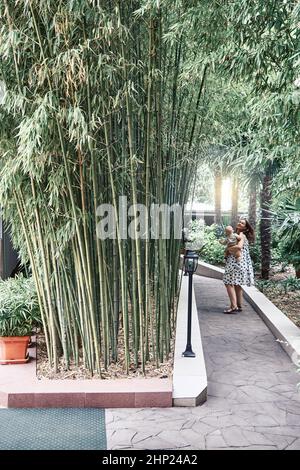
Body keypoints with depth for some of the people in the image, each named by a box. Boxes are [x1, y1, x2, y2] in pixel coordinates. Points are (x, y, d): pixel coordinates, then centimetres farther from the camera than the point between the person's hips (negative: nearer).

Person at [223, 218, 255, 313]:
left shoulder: (241, 235, -9)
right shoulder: (236, 235, 18)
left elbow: (239, 246, -26)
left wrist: (229, 248, -12)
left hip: (237, 261, -10)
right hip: (234, 261, 10)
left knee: (229, 283, -11)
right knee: (237, 284, 14)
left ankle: (234, 306, -13)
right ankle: (239, 306, 20)